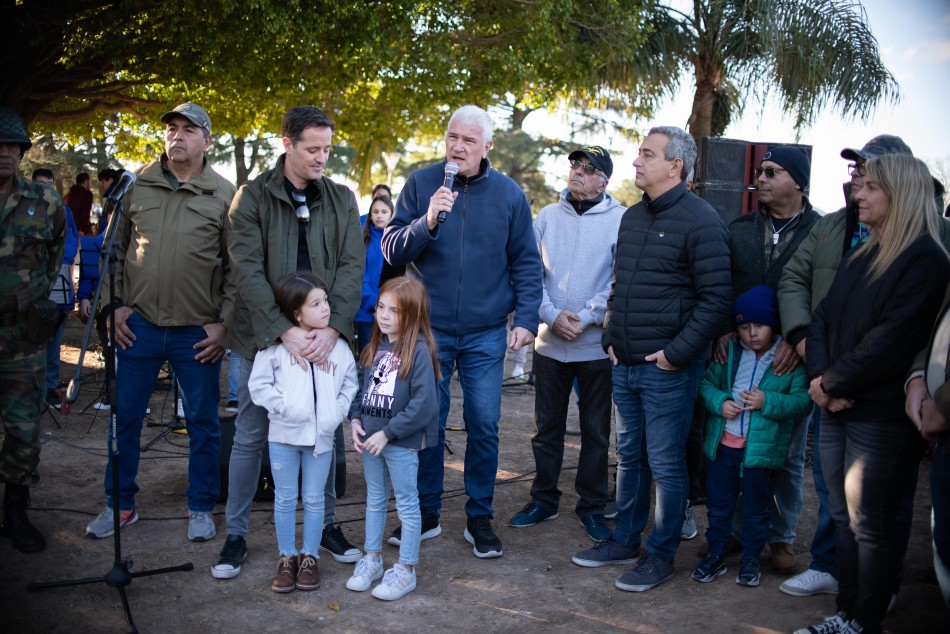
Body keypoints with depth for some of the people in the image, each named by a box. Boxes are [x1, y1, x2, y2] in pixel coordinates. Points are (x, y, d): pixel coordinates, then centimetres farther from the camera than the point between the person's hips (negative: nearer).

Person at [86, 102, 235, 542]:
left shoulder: (224, 195, 0)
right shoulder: (136, 187, 5)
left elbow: (237, 266, 0)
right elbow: (114, 249, 11)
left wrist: (225, 323, -6)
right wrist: (113, 305, 2)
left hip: (198, 332, -2)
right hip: (139, 325, 2)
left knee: (203, 422, 7)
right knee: (124, 418, 10)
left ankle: (201, 508, 23)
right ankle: (120, 504, 27)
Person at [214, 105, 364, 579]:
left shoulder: (342, 199, 4)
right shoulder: (253, 197, -4)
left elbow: (352, 267, -4)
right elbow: (248, 271, -12)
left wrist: (331, 329, -17)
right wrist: (284, 332, -21)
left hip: (323, 338, 2)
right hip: (264, 337, -2)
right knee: (250, 437, 7)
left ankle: (327, 525, 28)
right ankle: (235, 535, 21)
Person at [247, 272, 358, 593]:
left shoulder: (338, 347, 0)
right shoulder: (277, 345, -7)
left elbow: (350, 386, 5)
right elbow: (259, 384, -6)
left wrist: (336, 413, -9)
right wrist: (284, 407, -14)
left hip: (321, 436, 1)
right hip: (284, 434, -1)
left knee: (314, 499, 10)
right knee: (285, 498, 9)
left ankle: (310, 557, 24)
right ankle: (287, 558, 23)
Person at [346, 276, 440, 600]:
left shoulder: (418, 351, -17)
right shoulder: (374, 346, 5)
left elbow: (423, 403, -21)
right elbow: (362, 387, 13)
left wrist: (388, 433, -18)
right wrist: (356, 419, -2)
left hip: (402, 442, -7)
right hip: (369, 439, 7)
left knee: (407, 505, 7)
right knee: (375, 500, 20)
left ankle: (405, 570, 18)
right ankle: (372, 559, 35)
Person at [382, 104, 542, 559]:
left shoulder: (508, 194, 2)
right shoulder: (420, 184, 0)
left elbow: (526, 263, 6)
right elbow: (391, 250, -4)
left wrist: (526, 318, -3)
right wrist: (427, 222, -21)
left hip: (485, 334, 0)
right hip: (429, 329, 0)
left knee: (484, 426, 4)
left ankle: (480, 518, 20)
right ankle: (425, 514, 23)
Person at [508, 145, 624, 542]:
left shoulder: (620, 220, -4)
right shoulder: (547, 217, 6)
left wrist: (585, 319, -16)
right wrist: (552, 315, -12)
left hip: (597, 345, -3)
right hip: (550, 342, 3)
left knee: (596, 432, 9)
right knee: (547, 427, 12)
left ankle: (592, 507, 23)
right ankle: (543, 499, 27)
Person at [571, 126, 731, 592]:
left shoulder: (700, 220, -11)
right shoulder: (632, 217, 13)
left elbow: (715, 299, -14)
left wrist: (677, 352, -17)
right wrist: (611, 338, 11)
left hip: (667, 367, -7)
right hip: (625, 364, 8)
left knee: (665, 464, 3)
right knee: (629, 456, 16)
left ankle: (661, 554, 17)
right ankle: (625, 540, 30)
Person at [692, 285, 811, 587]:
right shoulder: (729, 352, 3)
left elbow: (803, 401, -9)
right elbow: (707, 382, 7)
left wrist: (767, 402, -21)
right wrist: (719, 402, -12)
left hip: (761, 447, -3)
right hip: (722, 444, 3)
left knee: (756, 507, 13)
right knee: (718, 502, 14)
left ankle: (750, 559, 29)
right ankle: (716, 554, 29)